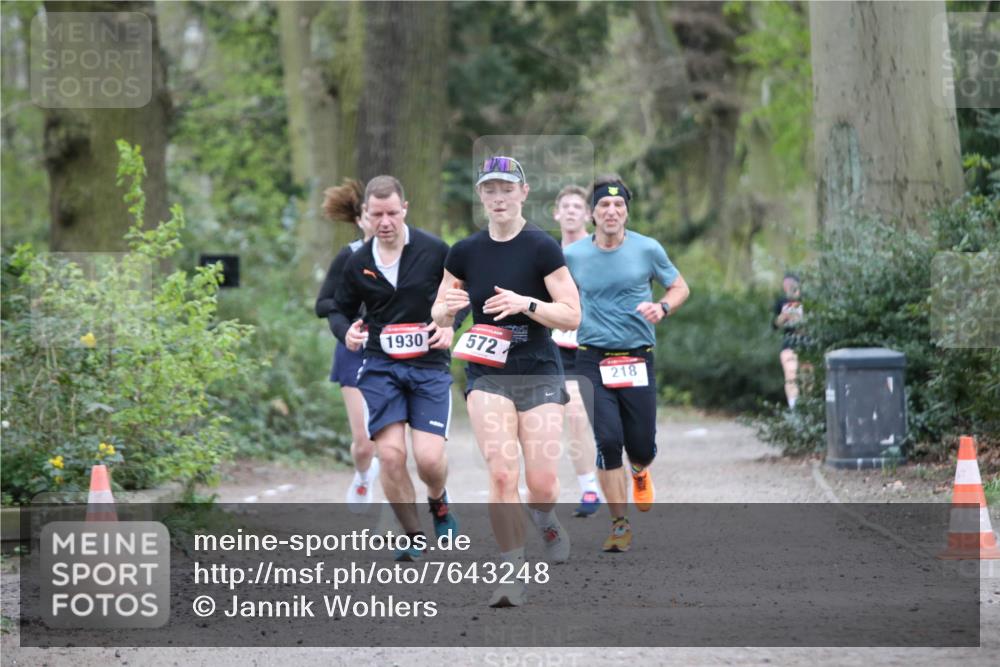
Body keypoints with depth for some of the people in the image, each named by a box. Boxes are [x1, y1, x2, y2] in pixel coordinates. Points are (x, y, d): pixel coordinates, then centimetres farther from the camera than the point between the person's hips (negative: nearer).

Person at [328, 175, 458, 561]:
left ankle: (438, 502, 25)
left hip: (430, 366, -2)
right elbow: (340, 310, 16)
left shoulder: (435, 251, -4)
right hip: (380, 366, 2)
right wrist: (347, 332, -6)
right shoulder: (358, 263, 4)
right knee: (390, 454, -11)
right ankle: (413, 536, 8)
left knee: (429, 457, -12)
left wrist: (450, 326, -10)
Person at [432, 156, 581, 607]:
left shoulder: (542, 248, -6)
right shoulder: (465, 252, 4)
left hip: (539, 373, -1)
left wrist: (527, 303, -23)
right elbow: (439, 317, 13)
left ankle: (545, 520, 32)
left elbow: (572, 316, -8)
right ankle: (512, 575, -8)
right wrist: (447, 308, -10)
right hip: (487, 376, 2)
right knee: (501, 474, -16)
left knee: (542, 485, -5)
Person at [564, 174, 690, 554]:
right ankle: (620, 525, -1)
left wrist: (662, 307, -9)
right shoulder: (574, 255, 2)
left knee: (641, 447, 0)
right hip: (593, 360, 0)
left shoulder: (647, 249, 0)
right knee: (608, 441, -14)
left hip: (638, 358, 0)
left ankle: (639, 471, 40)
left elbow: (680, 288, 11)